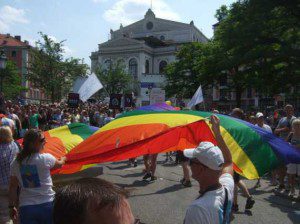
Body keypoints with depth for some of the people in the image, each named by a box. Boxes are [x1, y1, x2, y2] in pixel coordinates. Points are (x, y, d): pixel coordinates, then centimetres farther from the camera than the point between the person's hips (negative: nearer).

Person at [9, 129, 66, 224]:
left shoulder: (16, 163, 0)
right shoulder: (46, 158, -11)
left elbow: (13, 187, 5)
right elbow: (59, 164, 11)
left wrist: (12, 206, 16)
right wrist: (63, 159, 34)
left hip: (25, 208, 3)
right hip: (46, 205, -3)